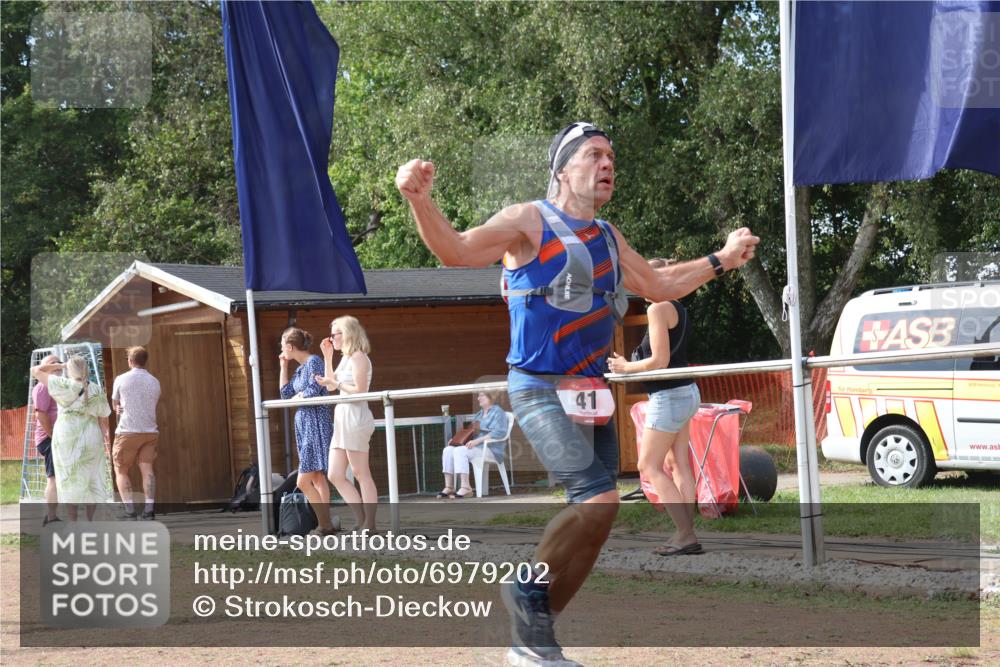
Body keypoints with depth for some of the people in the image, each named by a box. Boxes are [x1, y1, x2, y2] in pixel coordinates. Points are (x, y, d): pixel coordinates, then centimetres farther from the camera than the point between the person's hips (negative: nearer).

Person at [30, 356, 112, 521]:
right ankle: (90, 522, 16)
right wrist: (105, 434, 24)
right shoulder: (96, 391, 2)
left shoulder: (64, 386, -8)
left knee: (70, 484, 3)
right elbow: (103, 416, 7)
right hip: (91, 438, 3)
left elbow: (36, 371, -3)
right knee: (92, 480, 13)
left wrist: (59, 366, 8)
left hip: (67, 438, -3)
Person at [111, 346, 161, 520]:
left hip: (128, 431, -3)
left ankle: (130, 510, -5)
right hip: (150, 431, 3)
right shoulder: (154, 382, 9)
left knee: (121, 471, 6)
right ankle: (149, 509, -14)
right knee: (147, 469, -1)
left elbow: (115, 405, 11)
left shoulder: (121, 379, -1)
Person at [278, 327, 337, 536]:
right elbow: (285, 393, 14)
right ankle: (326, 524, 11)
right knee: (317, 478, 9)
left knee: (304, 481, -12)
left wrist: (297, 397, -2)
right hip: (304, 424, 10)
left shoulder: (314, 362, -11)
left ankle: (325, 525, -10)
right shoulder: (300, 368, 15)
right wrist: (283, 366, 14)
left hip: (316, 425, -10)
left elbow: (313, 391, -20)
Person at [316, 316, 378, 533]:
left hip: (355, 418, -10)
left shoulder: (358, 357, -9)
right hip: (342, 419, 10)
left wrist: (335, 383, -11)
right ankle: (361, 520, 9)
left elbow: (360, 391, -16)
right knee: (336, 475, 6)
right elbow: (331, 386, 21)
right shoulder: (345, 358, 18)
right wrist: (327, 357, 18)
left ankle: (369, 525, -2)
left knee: (362, 475, -6)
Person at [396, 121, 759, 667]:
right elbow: (456, 251, -15)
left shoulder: (607, 239, 18)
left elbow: (659, 286, 32)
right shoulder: (530, 221, -4)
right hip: (540, 390, -8)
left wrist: (721, 260, 26)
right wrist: (420, 201, -31)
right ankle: (529, 588, -4)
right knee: (598, 498, -25)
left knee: (593, 520, 3)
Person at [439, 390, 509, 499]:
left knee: (459, 451, -31)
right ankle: (449, 487, -19)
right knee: (448, 450, -12)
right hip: (475, 446, 9)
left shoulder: (497, 412, -3)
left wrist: (477, 441, -25)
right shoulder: (479, 414, 26)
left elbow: (499, 432, -18)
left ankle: (465, 487, -36)